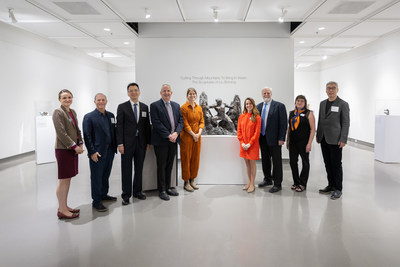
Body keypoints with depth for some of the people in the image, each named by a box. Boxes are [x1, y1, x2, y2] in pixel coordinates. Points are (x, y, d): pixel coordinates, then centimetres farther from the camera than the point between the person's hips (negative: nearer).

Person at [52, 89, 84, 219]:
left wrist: (80, 144, 5)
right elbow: (61, 132, -16)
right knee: (63, 180, -4)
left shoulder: (72, 112, 15)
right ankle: (62, 210, 4)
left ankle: (64, 206, 22)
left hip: (72, 149, 8)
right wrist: (74, 146, -17)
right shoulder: (58, 112, -9)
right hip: (63, 149, -8)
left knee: (68, 179, 13)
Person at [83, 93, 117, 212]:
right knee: (96, 177, 1)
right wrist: (92, 152, -15)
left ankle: (104, 194, 33)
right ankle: (96, 201, 11)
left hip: (109, 151, 6)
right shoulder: (89, 117, -6)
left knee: (106, 175, 16)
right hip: (97, 153, -6)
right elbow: (87, 136, -10)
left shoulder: (111, 115, 11)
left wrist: (115, 147, 8)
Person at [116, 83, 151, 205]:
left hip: (141, 142, 3)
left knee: (139, 168, 11)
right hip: (127, 143, -3)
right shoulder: (122, 107, -1)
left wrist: (148, 142, 6)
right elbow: (119, 126, -5)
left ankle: (137, 191, 24)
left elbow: (147, 125, 10)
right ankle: (126, 195, 13)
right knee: (126, 169, 3)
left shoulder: (145, 107, 9)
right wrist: (120, 143, -11)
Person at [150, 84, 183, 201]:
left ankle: (168, 187, 23)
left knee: (169, 165, 12)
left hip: (173, 140, 5)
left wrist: (176, 133, -9)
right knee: (161, 166, 3)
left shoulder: (176, 105, 14)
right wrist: (168, 135, -17)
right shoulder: (155, 105, -4)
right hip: (161, 141, -5)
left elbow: (181, 121, 9)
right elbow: (156, 123, -13)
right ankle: (162, 190, 11)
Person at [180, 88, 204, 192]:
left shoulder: (199, 108, 11)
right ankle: (186, 182, 9)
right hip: (186, 137, -5)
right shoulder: (183, 108, -7)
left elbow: (202, 121, 9)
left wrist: (199, 133, -7)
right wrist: (193, 135, -14)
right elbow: (185, 124, -11)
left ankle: (192, 180, 22)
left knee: (196, 159, 10)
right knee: (186, 159, 0)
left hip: (197, 137, 6)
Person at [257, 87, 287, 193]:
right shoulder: (259, 106, 10)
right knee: (265, 160, 16)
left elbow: (283, 123, -10)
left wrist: (281, 138, -14)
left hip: (274, 139, -6)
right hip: (262, 138, 6)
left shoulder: (279, 106, -7)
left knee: (277, 162, 2)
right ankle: (267, 179, 33)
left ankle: (277, 184, 12)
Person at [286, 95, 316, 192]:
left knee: (305, 162, 5)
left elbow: (313, 129, -8)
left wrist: (309, 143, -15)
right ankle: (296, 182, 21)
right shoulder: (291, 113, 10)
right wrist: (287, 140, 12)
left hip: (303, 142, -5)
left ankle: (302, 184, 16)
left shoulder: (308, 113, -5)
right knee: (292, 162, 7)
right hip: (293, 142, 5)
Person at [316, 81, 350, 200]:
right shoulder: (322, 103, 14)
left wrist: (343, 140, -14)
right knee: (328, 164, 12)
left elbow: (346, 123, -8)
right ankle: (331, 185, 24)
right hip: (324, 139, 6)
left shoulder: (343, 104, -5)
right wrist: (318, 135, 13)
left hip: (335, 140, -6)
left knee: (336, 164, 0)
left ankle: (338, 189, 10)